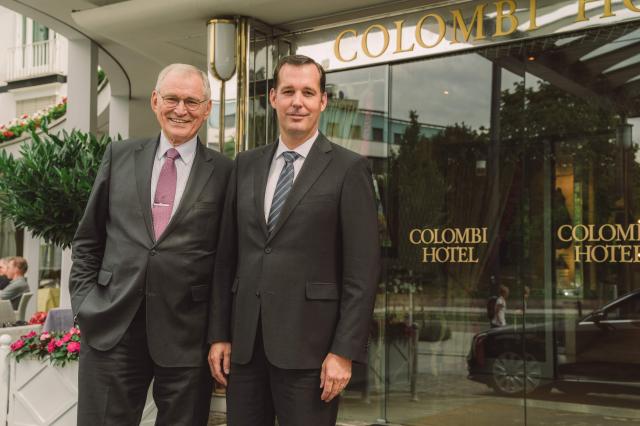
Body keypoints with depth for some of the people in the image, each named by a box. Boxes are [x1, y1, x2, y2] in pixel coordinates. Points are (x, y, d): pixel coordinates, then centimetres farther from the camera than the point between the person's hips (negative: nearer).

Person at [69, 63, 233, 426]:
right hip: (111, 327, 2)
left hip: (187, 335, -1)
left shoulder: (224, 172, 1)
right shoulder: (120, 156, 8)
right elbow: (88, 240, 13)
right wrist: (85, 300, 4)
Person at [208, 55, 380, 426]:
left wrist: (345, 351, -12)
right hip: (244, 340, 4)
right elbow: (227, 256, 11)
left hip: (308, 342, -4)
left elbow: (362, 270, -7)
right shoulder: (246, 165, 11)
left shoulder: (349, 169, -3)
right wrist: (219, 333, 7)